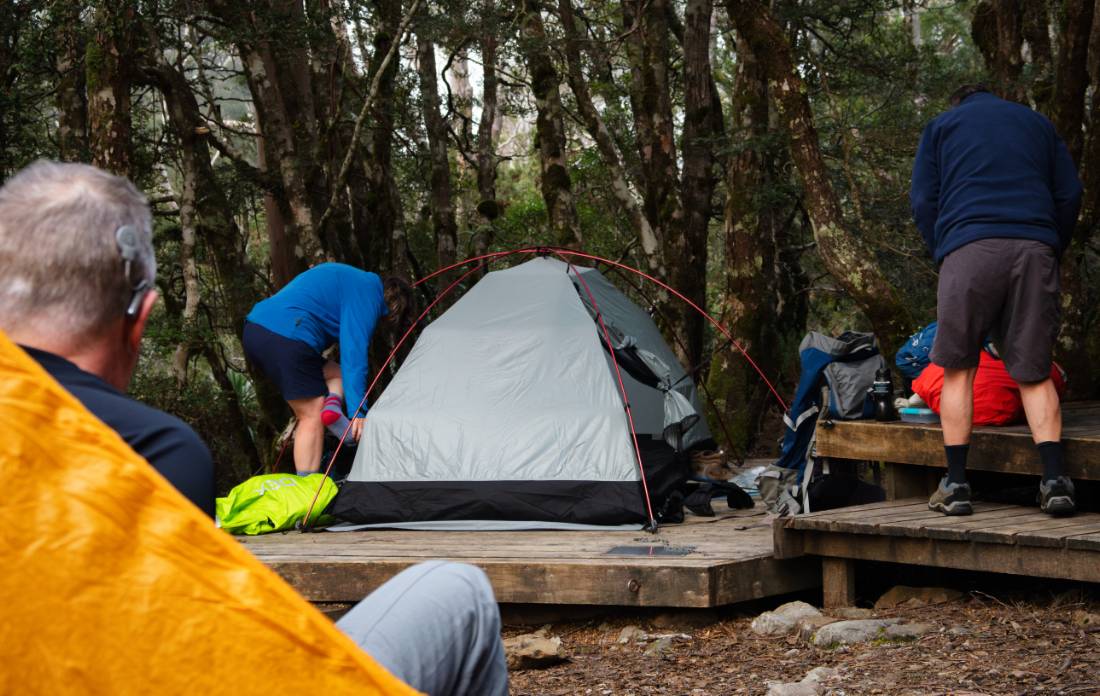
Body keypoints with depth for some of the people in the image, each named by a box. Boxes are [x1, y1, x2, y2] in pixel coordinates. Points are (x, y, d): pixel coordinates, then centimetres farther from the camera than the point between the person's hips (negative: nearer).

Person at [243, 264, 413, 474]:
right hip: (287, 339, -9)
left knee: (334, 374, 20)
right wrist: (358, 412, -12)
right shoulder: (368, 293, -2)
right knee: (312, 417, -1)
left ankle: (332, 405, -6)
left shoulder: (347, 277, 27)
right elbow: (354, 352, -11)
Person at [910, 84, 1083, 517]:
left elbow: (923, 200, 12)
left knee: (958, 368, 5)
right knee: (1034, 372, 4)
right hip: (1035, 248, 2)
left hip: (969, 248, -2)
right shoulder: (1037, 123, 27)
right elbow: (1070, 194, 21)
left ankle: (956, 485, 1)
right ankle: (1055, 481, -8)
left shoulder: (941, 125, 21)